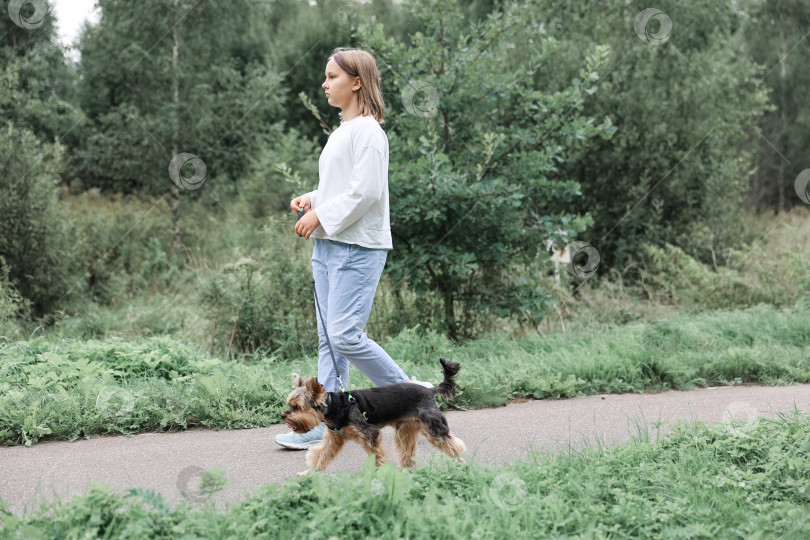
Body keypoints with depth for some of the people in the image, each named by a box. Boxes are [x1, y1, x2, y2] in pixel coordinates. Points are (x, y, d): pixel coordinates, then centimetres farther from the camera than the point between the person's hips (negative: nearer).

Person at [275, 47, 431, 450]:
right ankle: (323, 424, 9)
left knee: (345, 335, -13)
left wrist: (321, 215, -14)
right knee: (328, 338, 7)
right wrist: (312, 199, 9)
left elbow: (365, 192, -19)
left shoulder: (367, 131, -12)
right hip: (327, 246, 10)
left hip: (358, 247, -10)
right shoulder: (341, 132, 18)